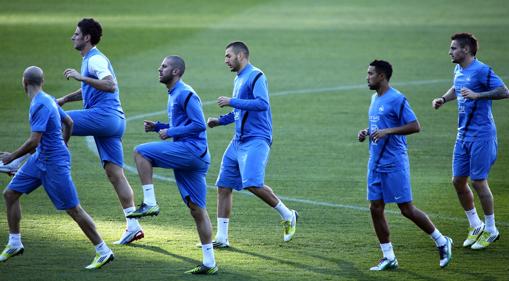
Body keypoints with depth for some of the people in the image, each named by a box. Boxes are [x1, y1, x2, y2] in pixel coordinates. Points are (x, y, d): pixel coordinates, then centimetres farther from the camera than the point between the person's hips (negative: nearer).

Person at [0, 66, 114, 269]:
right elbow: (69, 123, 20)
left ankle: (103, 252, 2)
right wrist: (61, 146, 32)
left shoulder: (40, 106, -22)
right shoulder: (47, 100, 7)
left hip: (54, 164, -10)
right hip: (40, 159, 10)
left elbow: (34, 142, -26)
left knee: (73, 209, -5)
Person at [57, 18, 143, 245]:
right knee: (115, 174, 6)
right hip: (113, 122, 10)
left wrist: (81, 78, -25)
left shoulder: (96, 60, -8)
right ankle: (133, 226, 2)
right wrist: (66, 98, 27)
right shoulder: (90, 59, 23)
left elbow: (110, 86, -24)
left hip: (104, 115, -10)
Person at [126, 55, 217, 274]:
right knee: (197, 209, 8)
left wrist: (170, 132, -13)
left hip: (191, 150, -10)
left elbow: (199, 125, -17)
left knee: (141, 152, -12)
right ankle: (209, 263, 8)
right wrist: (158, 127, 15)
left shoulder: (185, 94, -10)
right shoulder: (173, 95, 21)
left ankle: (150, 203, -13)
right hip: (191, 157, 10)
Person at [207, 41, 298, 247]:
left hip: (256, 140, -9)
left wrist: (231, 102, -19)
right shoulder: (239, 79, 19)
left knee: (252, 184, -23)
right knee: (223, 187, 4)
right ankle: (221, 238, 8)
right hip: (239, 141, 9)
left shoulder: (255, 76, -9)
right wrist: (221, 121, 16)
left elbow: (262, 104, -23)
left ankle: (288, 216, -2)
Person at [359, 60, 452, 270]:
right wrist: (367, 132, 8)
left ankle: (442, 242, 11)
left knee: (407, 209, -5)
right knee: (375, 209, 3)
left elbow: (415, 126, -17)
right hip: (376, 164, 9)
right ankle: (388, 257, 9)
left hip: (394, 164, -9)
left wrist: (387, 132, -24)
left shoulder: (396, 99, -13)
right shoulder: (375, 99, 14)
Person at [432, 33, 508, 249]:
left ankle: (491, 230, 10)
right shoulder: (459, 70, 11)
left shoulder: (481, 70, -15)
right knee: (458, 181, 8)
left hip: (481, 134, -8)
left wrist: (477, 95, -29)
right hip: (463, 134, 8)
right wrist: (443, 99, 13)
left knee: (478, 181, -5)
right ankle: (475, 226, 23)